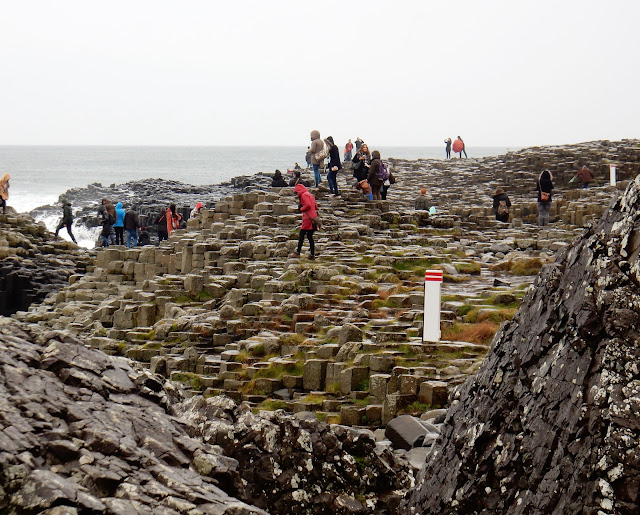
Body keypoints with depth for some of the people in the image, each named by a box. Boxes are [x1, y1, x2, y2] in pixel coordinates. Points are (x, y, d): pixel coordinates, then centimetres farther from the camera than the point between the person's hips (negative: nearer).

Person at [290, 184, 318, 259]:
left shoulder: (304, 195, -7)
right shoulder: (310, 195, 22)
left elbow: (308, 205, -20)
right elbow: (316, 207, 23)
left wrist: (301, 209, -6)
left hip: (308, 218, -9)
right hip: (313, 218, 9)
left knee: (301, 235, -6)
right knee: (310, 236, 11)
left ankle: (297, 253, -7)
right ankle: (312, 255, 9)